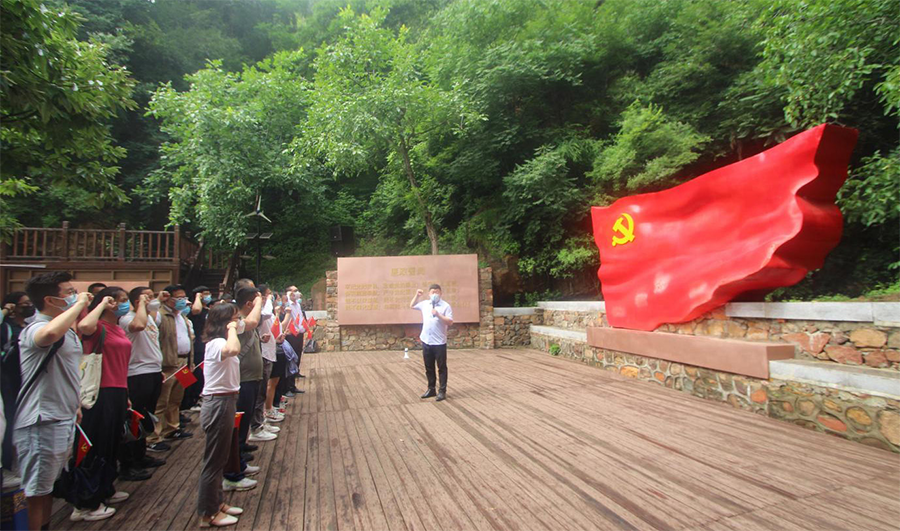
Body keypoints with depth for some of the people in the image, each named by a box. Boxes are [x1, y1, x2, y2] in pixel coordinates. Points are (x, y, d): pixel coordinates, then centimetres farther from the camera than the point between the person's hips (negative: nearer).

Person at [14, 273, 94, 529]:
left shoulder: (67, 330, 11)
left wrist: (74, 405, 25)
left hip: (64, 419, 10)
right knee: (35, 493, 3)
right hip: (41, 423, -10)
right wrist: (79, 303, -33)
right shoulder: (35, 329, -19)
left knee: (48, 486, 22)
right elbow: (50, 333, -47)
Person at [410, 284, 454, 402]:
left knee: (441, 368, 3)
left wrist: (438, 315, -24)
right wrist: (417, 296, 10)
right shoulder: (425, 304, 8)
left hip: (439, 342, -5)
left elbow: (450, 322, -14)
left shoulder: (445, 306, -8)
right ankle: (431, 389, 26)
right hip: (426, 341, 5)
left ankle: (442, 391, 10)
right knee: (429, 368, 14)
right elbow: (412, 306, 24)